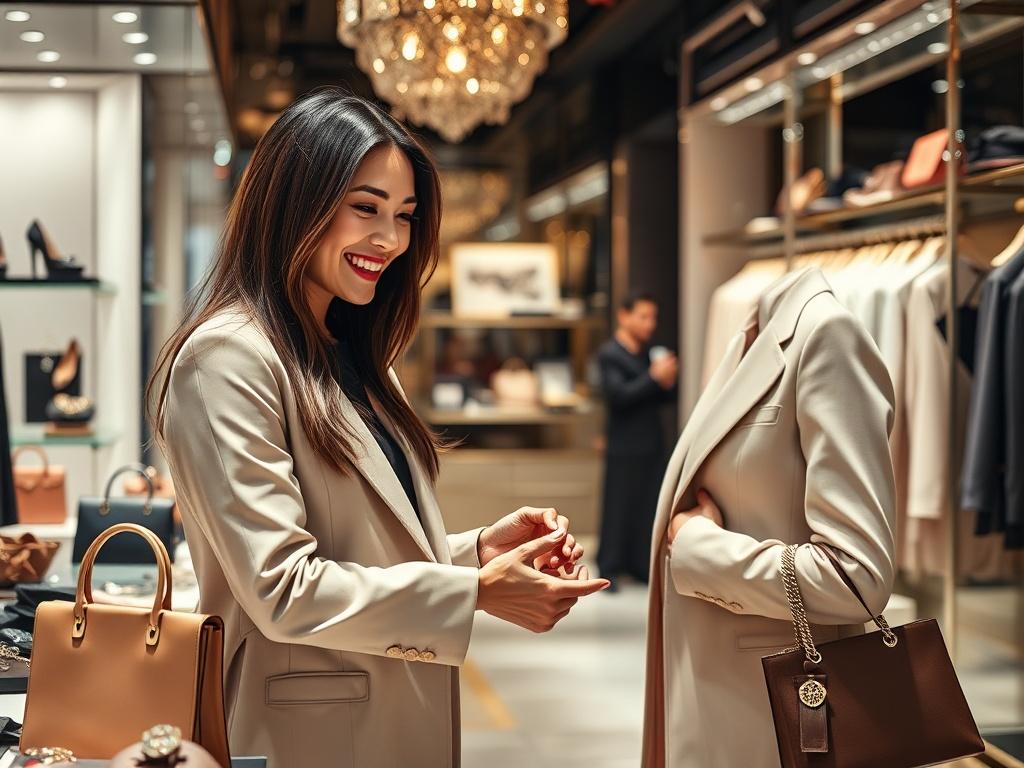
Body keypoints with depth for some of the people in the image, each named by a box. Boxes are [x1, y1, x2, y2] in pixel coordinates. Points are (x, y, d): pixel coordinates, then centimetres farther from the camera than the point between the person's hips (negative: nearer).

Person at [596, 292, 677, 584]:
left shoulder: (648, 353, 12)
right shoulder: (609, 354, -8)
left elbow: (662, 399, 16)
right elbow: (618, 395, -19)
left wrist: (668, 383, -5)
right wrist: (654, 377, -20)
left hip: (652, 445, 6)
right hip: (625, 448, -6)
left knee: (649, 508, 6)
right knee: (619, 509, 0)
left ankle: (641, 565, 13)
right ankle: (609, 569, 8)